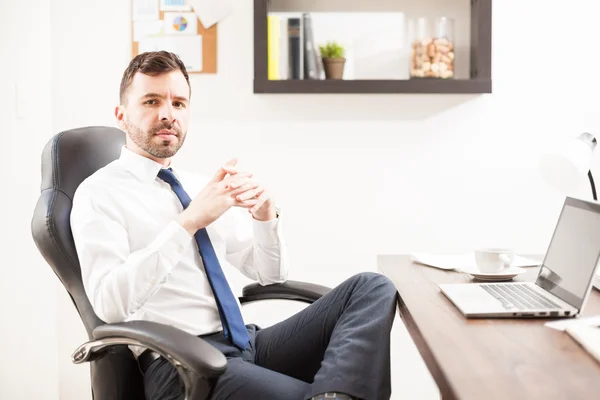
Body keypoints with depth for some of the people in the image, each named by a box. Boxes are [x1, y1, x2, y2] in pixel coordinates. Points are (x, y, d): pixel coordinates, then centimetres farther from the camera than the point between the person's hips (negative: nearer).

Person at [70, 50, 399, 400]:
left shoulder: (198, 186, 19)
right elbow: (109, 303, -18)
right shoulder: (99, 194, -1)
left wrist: (265, 213, -3)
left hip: (247, 343, 8)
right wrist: (189, 221, -25)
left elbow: (271, 274, 19)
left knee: (372, 288, -17)